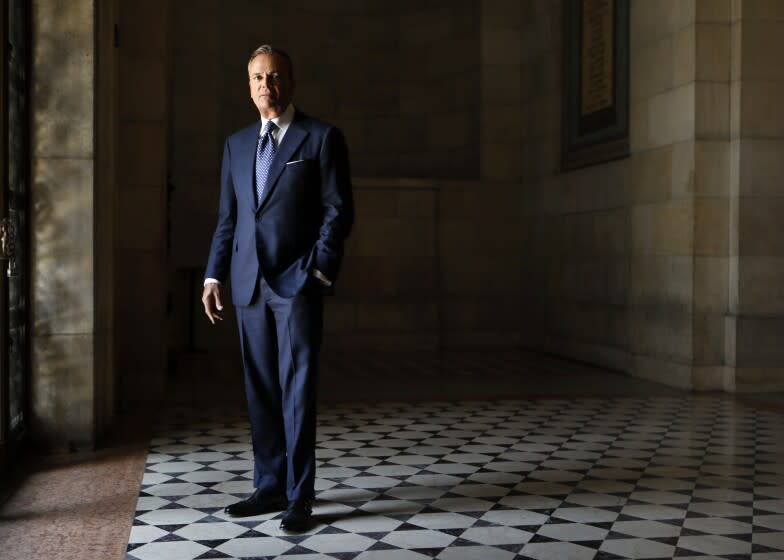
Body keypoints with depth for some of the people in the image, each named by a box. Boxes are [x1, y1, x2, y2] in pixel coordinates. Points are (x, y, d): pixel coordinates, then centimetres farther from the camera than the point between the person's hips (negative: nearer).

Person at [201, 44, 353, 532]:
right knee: (261, 390, 8)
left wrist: (320, 271, -12)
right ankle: (270, 486, 18)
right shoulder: (237, 144, 16)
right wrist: (214, 276, 8)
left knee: (297, 389, -4)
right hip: (250, 284, 5)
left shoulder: (322, 138, 1)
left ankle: (299, 496, 3)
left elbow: (338, 211, -3)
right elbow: (228, 218, 16)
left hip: (297, 281, -5)